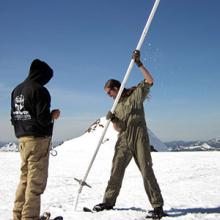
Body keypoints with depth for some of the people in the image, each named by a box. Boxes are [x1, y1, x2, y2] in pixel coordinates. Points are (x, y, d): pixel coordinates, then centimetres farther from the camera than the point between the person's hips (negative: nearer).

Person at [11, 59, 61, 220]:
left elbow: (14, 116, 15)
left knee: (25, 177, 14)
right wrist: (53, 115, 0)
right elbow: (43, 119, -17)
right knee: (36, 179, -2)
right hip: (38, 139, -8)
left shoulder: (17, 90, 13)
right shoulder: (39, 90, -13)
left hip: (22, 138, 8)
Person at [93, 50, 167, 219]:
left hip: (139, 137, -5)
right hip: (124, 140, 6)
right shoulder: (116, 105, 19)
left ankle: (158, 206, -2)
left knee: (146, 170, -7)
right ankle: (109, 201, 20)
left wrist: (139, 64, -16)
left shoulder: (136, 94, 4)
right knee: (116, 170, 6)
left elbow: (149, 81, -10)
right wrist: (112, 119, -8)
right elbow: (118, 128, 12)